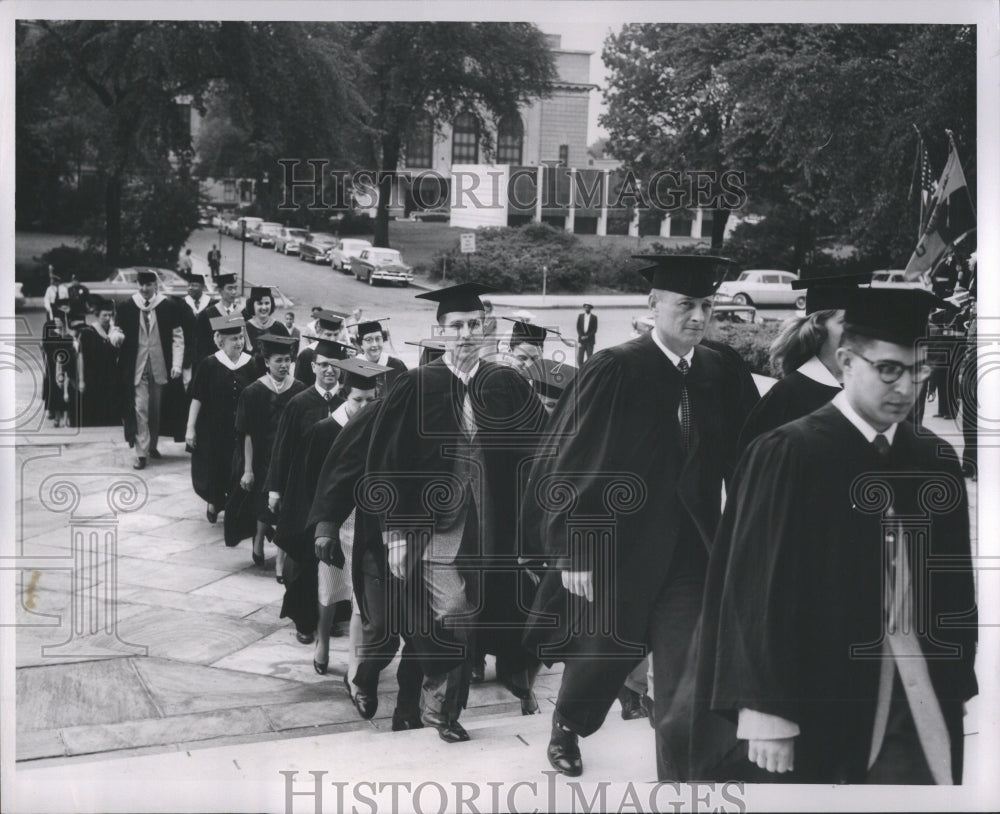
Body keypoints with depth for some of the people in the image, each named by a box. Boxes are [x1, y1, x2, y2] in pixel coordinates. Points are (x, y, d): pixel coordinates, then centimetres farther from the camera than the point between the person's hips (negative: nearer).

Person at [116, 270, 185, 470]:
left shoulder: (169, 307, -3)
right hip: (136, 367, -1)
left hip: (160, 366, 1)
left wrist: (177, 365, -8)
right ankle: (141, 453, -3)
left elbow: (177, 337, -2)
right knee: (140, 409, -6)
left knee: (156, 409, 11)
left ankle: (152, 445, 30)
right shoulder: (126, 307, -1)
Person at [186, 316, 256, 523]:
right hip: (214, 429, -1)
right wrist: (190, 428, -7)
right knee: (215, 469, 9)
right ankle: (214, 502, 35)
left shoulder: (251, 365, -4)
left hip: (242, 429, 1)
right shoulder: (209, 365, -8)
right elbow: (197, 398, -5)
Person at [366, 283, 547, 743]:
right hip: (435, 523, -2)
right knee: (453, 615, -13)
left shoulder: (507, 386, 3)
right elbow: (387, 463, -4)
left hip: (491, 528, 2)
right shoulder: (415, 387, -4)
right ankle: (440, 705, 10)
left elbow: (537, 449, 4)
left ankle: (441, 707, 29)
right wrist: (396, 532, -8)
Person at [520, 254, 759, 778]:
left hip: (690, 553, 2)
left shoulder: (722, 375, 0)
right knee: (600, 654, 17)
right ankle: (566, 726, 48)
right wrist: (571, 554, -11)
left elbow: (740, 462, 4)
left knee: (684, 676, -3)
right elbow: (569, 463, -10)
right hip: (616, 551, -2)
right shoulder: (613, 372, -11)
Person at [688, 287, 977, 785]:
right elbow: (758, 589, -12)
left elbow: (955, 590, 12)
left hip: (914, 701, 5)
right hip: (815, 698, -4)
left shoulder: (935, 462, 6)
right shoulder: (787, 456, -11)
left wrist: (955, 688, 11)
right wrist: (765, 711, -14)